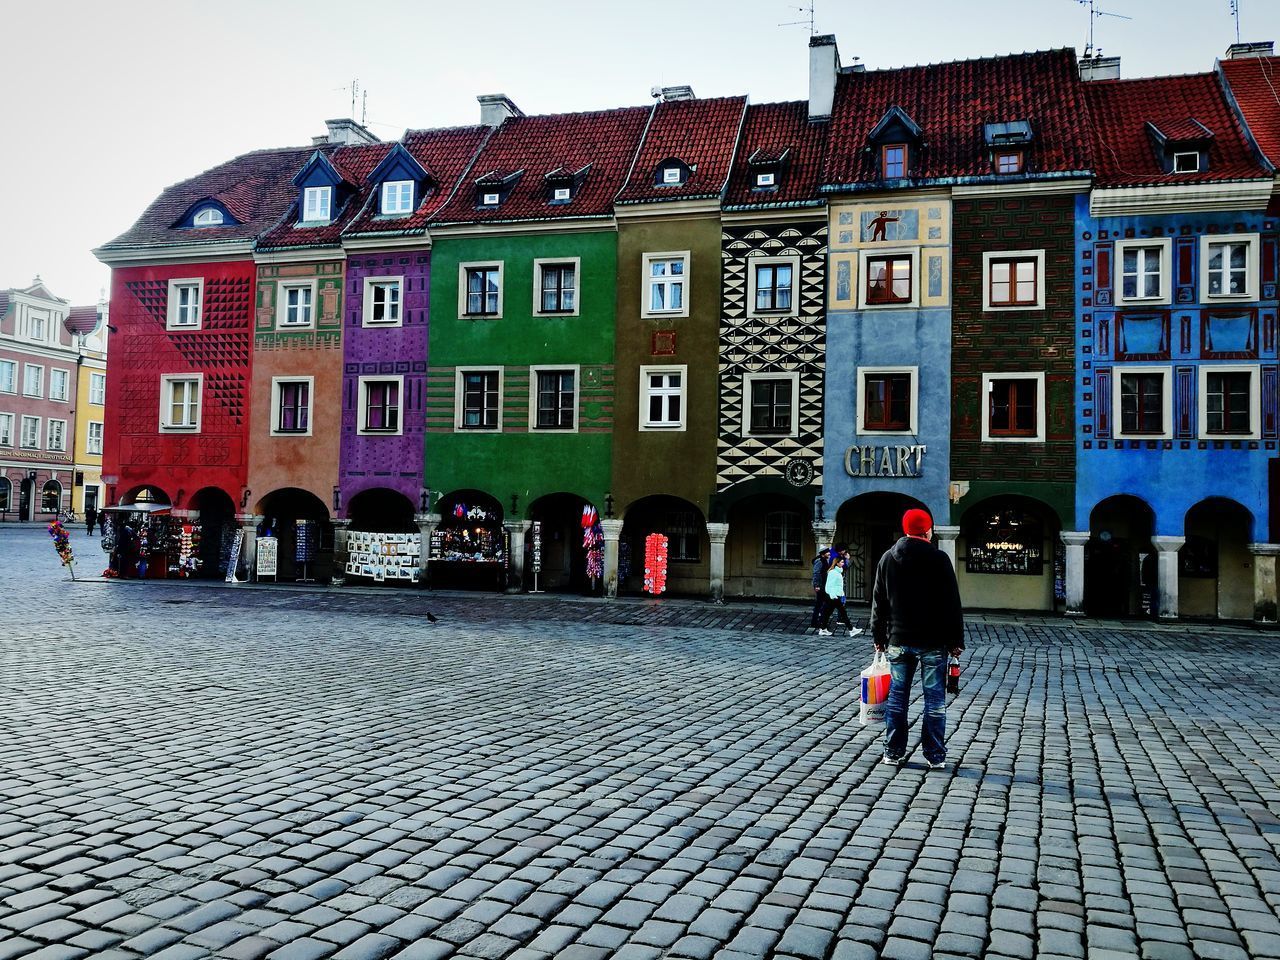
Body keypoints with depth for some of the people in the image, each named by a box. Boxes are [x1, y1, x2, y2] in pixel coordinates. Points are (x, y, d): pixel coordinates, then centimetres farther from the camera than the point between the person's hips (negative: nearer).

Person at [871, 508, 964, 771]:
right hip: (934, 642, -3)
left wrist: (879, 637, 16)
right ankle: (935, 756, 8)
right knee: (935, 700, 4)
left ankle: (894, 753, 14)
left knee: (897, 698, 10)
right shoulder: (939, 559, -7)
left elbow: (879, 603, 9)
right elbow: (952, 604, -7)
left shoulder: (887, 559, 5)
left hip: (899, 641, 3)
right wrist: (956, 640, -1)